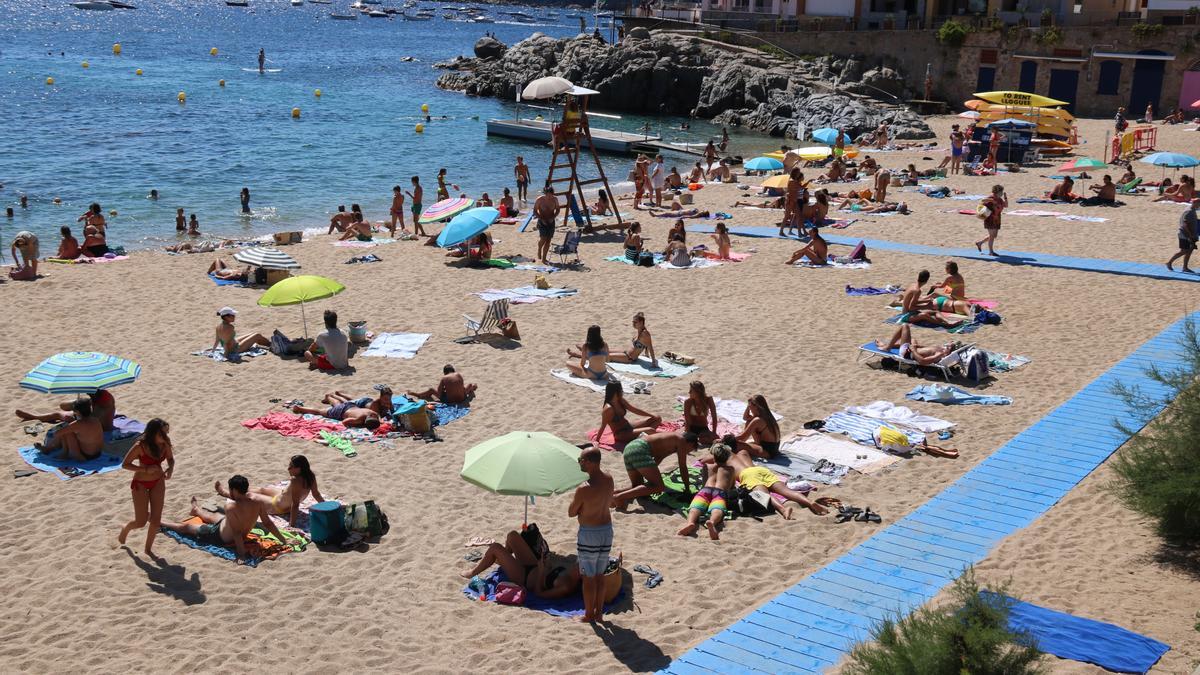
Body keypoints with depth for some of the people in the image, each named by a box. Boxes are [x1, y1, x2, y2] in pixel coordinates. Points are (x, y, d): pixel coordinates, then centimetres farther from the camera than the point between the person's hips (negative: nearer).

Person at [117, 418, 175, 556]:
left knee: (156, 520, 3)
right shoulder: (140, 446, -27)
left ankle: (148, 549, 25)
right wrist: (146, 469, -28)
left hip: (158, 482, 4)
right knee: (141, 522, 2)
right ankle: (125, 530, 36)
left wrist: (170, 468, -17)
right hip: (141, 484, -4)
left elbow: (170, 458, 5)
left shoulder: (165, 443, -13)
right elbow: (124, 464, -19)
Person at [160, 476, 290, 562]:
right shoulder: (257, 503, -20)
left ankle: (160, 523, 42)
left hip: (220, 537, -7)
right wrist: (284, 540, -6)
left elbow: (237, 532, -37)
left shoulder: (231, 506, -36)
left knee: (186, 527, 18)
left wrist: (241, 553, -35)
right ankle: (197, 510, 71)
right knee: (211, 516, 37)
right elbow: (268, 524, -15)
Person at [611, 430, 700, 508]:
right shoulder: (682, 441, 8)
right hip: (640, 449, -10)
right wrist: (687, 489, 14)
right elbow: (683, 467, 6)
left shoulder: (672, 437, 31)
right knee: (659, 487, -12)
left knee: (636, 486, 23)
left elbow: (657, 459, 41)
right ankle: (619, 497, -23)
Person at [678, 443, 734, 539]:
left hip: (705, 489, 1)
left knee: (694, 508, -26)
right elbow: (731, 486, 48)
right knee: (717, 509, -32)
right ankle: (712, 522, -69)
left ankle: (690, 522, -62)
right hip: (721, 492, -1)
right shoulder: (730, 469, 35)